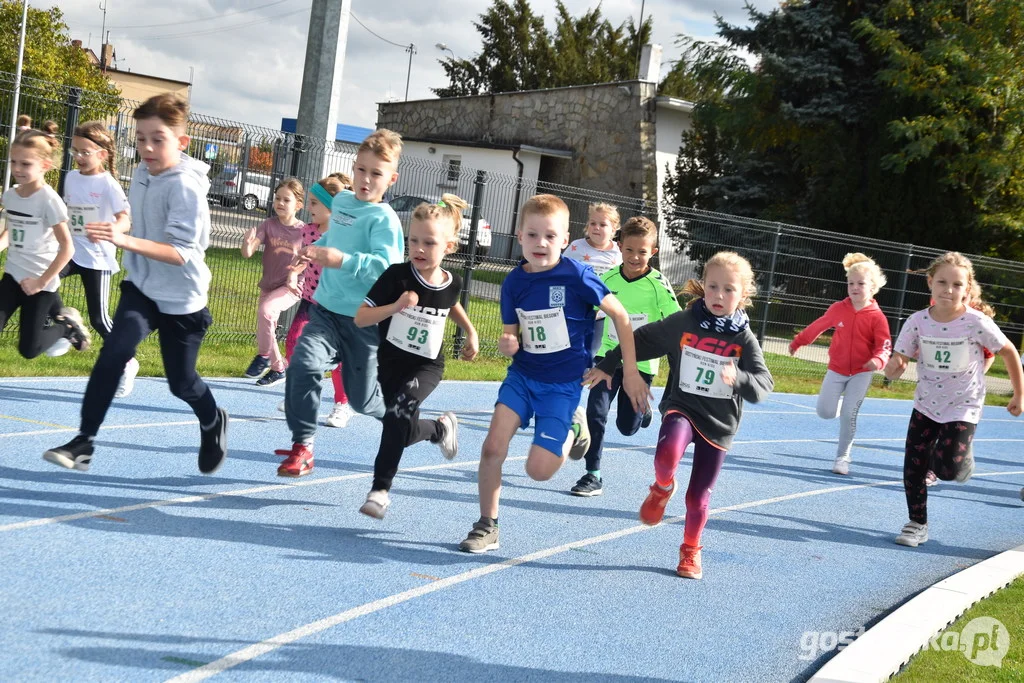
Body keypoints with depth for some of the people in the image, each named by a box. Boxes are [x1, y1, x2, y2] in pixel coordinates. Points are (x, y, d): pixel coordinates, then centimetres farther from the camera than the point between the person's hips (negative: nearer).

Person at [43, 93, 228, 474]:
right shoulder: (142, 174, -2)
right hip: (141, 286, 5)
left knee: (181, 382, 10)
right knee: (114, 351, -20)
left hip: (181, 299, -5)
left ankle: (213, 422, 43)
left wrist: (125, 240, -43)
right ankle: (83, 442, -18)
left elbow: (181, 252, -33)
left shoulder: (185, 186, -24)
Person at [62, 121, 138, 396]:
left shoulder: (107, 184, -13)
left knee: (99, 319, -2)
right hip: (71, 251, 5)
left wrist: (110, 230, -45)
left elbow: (125, 220, -25)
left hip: (97, 257, -5)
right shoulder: (71, 178, 6)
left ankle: (127, 363, 19)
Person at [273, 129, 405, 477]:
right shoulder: (341, 201, 7)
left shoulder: (384, 218, -15)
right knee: (302, 364, -23)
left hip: (364, 320, -5)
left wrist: (342, 260, -40)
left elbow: (386, 265, -31)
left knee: (361, 399, 8)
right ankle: (302, 447, -15)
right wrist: (313, 250, 18)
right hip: (327, 309, 5)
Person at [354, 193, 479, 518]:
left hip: (428, 366, 0)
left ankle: (380, 488, -19)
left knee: (399, 412, -27)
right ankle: (441, 428, 41)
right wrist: (396, 306, -34)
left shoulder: (452, 283, -7)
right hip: (391, 360, 1)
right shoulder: (396, 276, -17)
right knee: (406, 433, 6)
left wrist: (471, 332, 18)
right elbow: (360, 317, -21)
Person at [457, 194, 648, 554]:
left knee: (538, 470, -9)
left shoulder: (576, 275, -17)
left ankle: (573, 428, 23)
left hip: (563, 384, -4)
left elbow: (619, 315, -8)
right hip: (522, 374, 4)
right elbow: (511, 336, 7)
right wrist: (508, 344, -19)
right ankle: (487, 526, 8)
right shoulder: (514, 282, -4)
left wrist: (631, 371, -6)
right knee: (492, 446, -12)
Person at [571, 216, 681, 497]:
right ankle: (593, 476, 0)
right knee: (595, 413, -11)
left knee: (627, 426, 6)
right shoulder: (608, 279, -6)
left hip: (641, 362, -2)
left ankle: (642, 409, 42)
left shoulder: (658, 285, -16)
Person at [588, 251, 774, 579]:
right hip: (681, 407, -1)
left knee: (699, 494, 7)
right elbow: (641, 341, 9)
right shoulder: (682, 323, -4)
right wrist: (607, 366, 13)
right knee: (667, 455, -33)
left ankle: (691, 550, 33)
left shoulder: (744, 339, -5)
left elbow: (763, 383, -13)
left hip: (719, 422, 1)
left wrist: (739, 378, -34)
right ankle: (662, 488, 3)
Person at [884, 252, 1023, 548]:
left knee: (948, 469, -17)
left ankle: (964, 461, 19)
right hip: (926, 405, 3)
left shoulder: (977, 323, -20)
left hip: (963, 408, -3)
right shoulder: (917, 322, -13)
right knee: (912, 467, 2)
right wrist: (894, 367, -35)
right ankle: (917, 524, 21)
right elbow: (896, 364, -9)